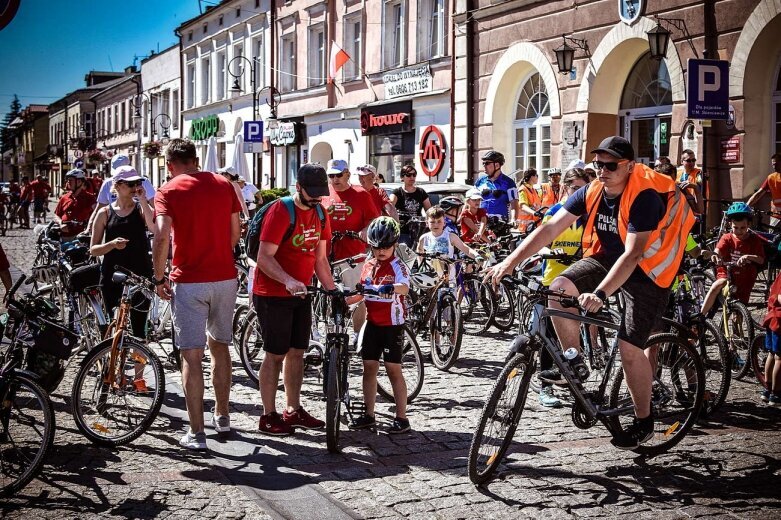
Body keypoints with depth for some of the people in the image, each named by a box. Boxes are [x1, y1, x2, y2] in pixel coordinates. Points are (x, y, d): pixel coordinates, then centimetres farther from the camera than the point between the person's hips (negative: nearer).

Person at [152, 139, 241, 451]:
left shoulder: (168, 191, -4)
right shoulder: (223, 185, 7)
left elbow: (162, 237, -15)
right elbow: (236, 232, 9)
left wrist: (159, 278, -6)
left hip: (189, 282, -4)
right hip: (225, 277, 4)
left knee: (192, 356, 0)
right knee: (220, 345, 20)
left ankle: (196, 434, 1)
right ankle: (222, 417, 31)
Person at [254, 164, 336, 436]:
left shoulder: (320, 214, 6)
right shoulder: (280, 212, -17)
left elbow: (320, 258, 11)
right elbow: (264, 258, -22)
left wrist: (333, 290, 2)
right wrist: (288, 281, -35)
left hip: (301, 294, 7)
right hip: (273, 295, -7)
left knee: (297, 352, 12)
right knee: (276, 354, -2)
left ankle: (293, 410, 24)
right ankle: (268, 416, 8)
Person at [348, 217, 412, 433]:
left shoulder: (397, 266, -10)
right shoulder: (368, 266, 8)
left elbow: (405, 287, -30)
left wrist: (391, 288, -50)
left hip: (392, 325, -6)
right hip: (373, 323, 6)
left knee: (393, 370, -2)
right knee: (369, 367, 9)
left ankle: (401, 418, 5)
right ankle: (368, 415, 19)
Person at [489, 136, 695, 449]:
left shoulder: (645, 197, -27)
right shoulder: (591, 192, -9)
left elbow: (633, 254, -35)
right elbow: (550, 228, -12)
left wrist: (599, 294, -46)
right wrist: (510, 262, -22)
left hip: (646, 270, -6)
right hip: (606, 257, 6)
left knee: (630, 348, -12)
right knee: (559, 289, -21)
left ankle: (644, 421, 10)